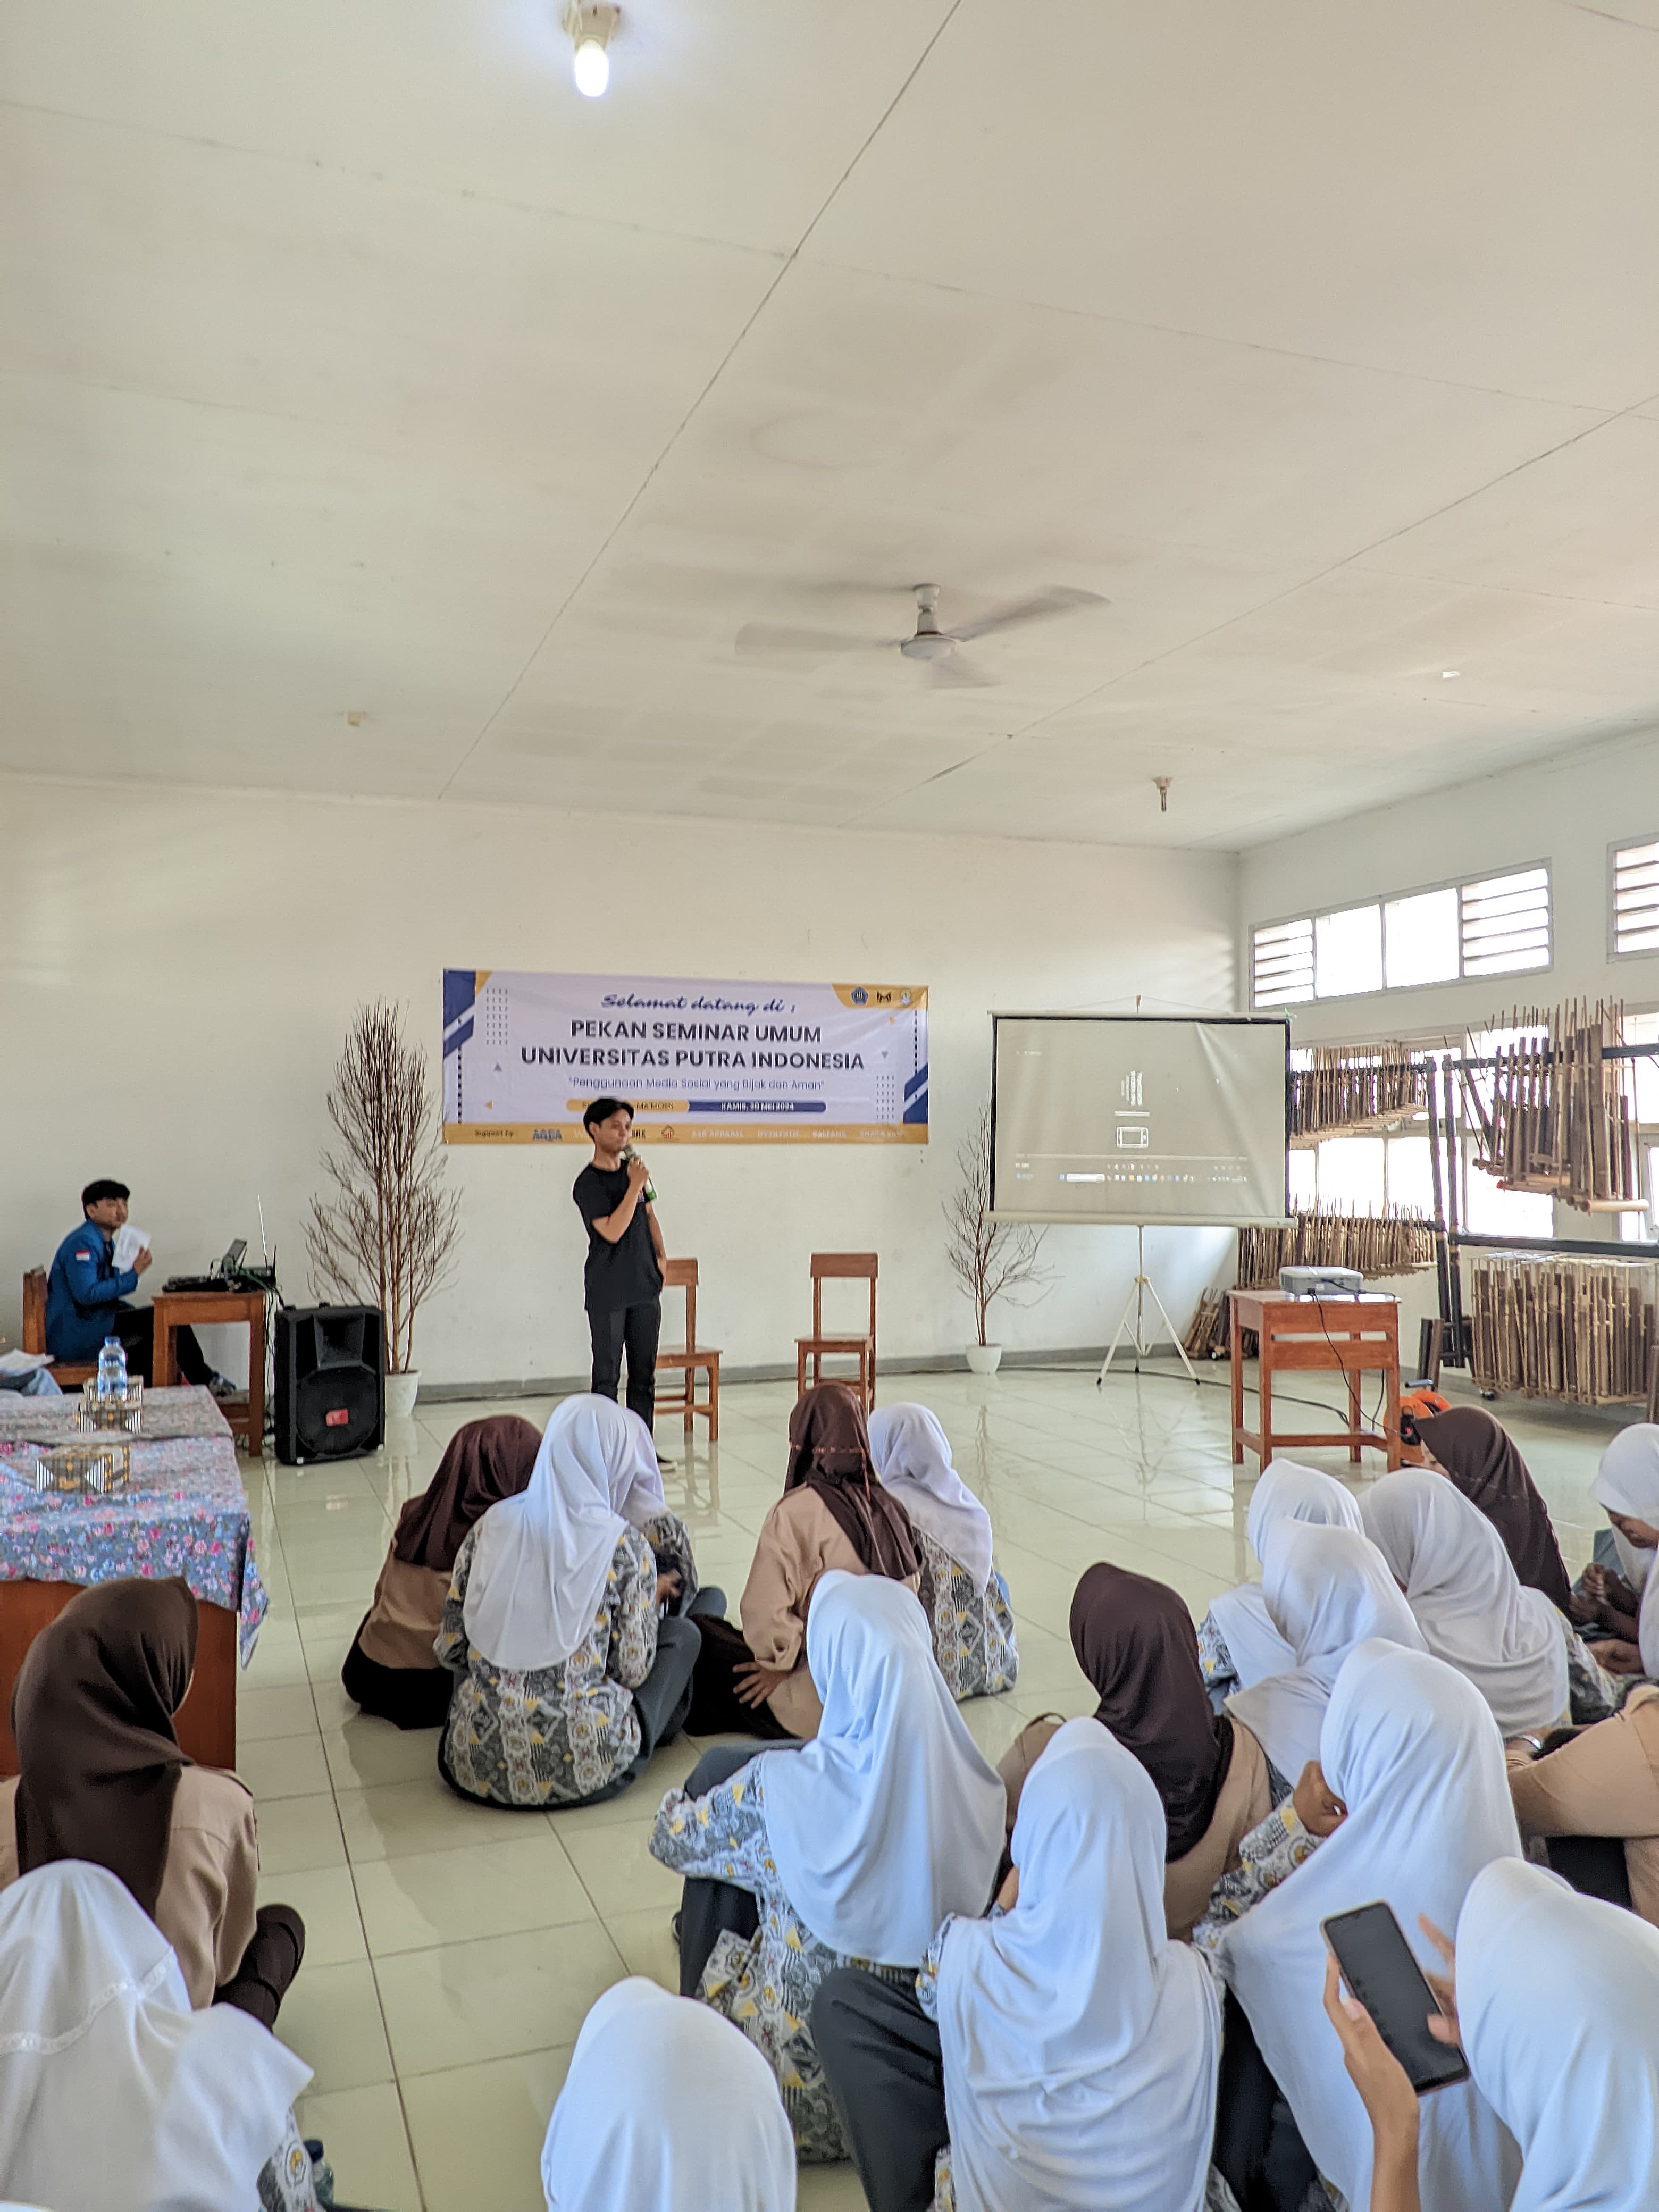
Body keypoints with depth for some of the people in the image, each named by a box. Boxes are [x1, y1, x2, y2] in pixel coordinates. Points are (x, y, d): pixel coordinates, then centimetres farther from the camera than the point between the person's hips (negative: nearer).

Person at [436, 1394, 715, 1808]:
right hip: (582, 1768, -4)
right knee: (682, 1633, 17)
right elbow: (632, 1671, -5)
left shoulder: (490, 1527, 1)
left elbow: (450, 1650, 6)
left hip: (476, 1767, 4)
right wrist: (653, 1597, 13)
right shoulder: (626, 1544, -9)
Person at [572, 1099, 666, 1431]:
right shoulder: (588, 1183, -10)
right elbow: (612, 1231, -20)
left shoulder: (634, 1170, 10)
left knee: (644, 1374, 10)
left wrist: (661, 1254, 9)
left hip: (645, 1286, 6)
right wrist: (635, 1186, -20)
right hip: (608, 1294, -6)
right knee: (607, 1375, 0)